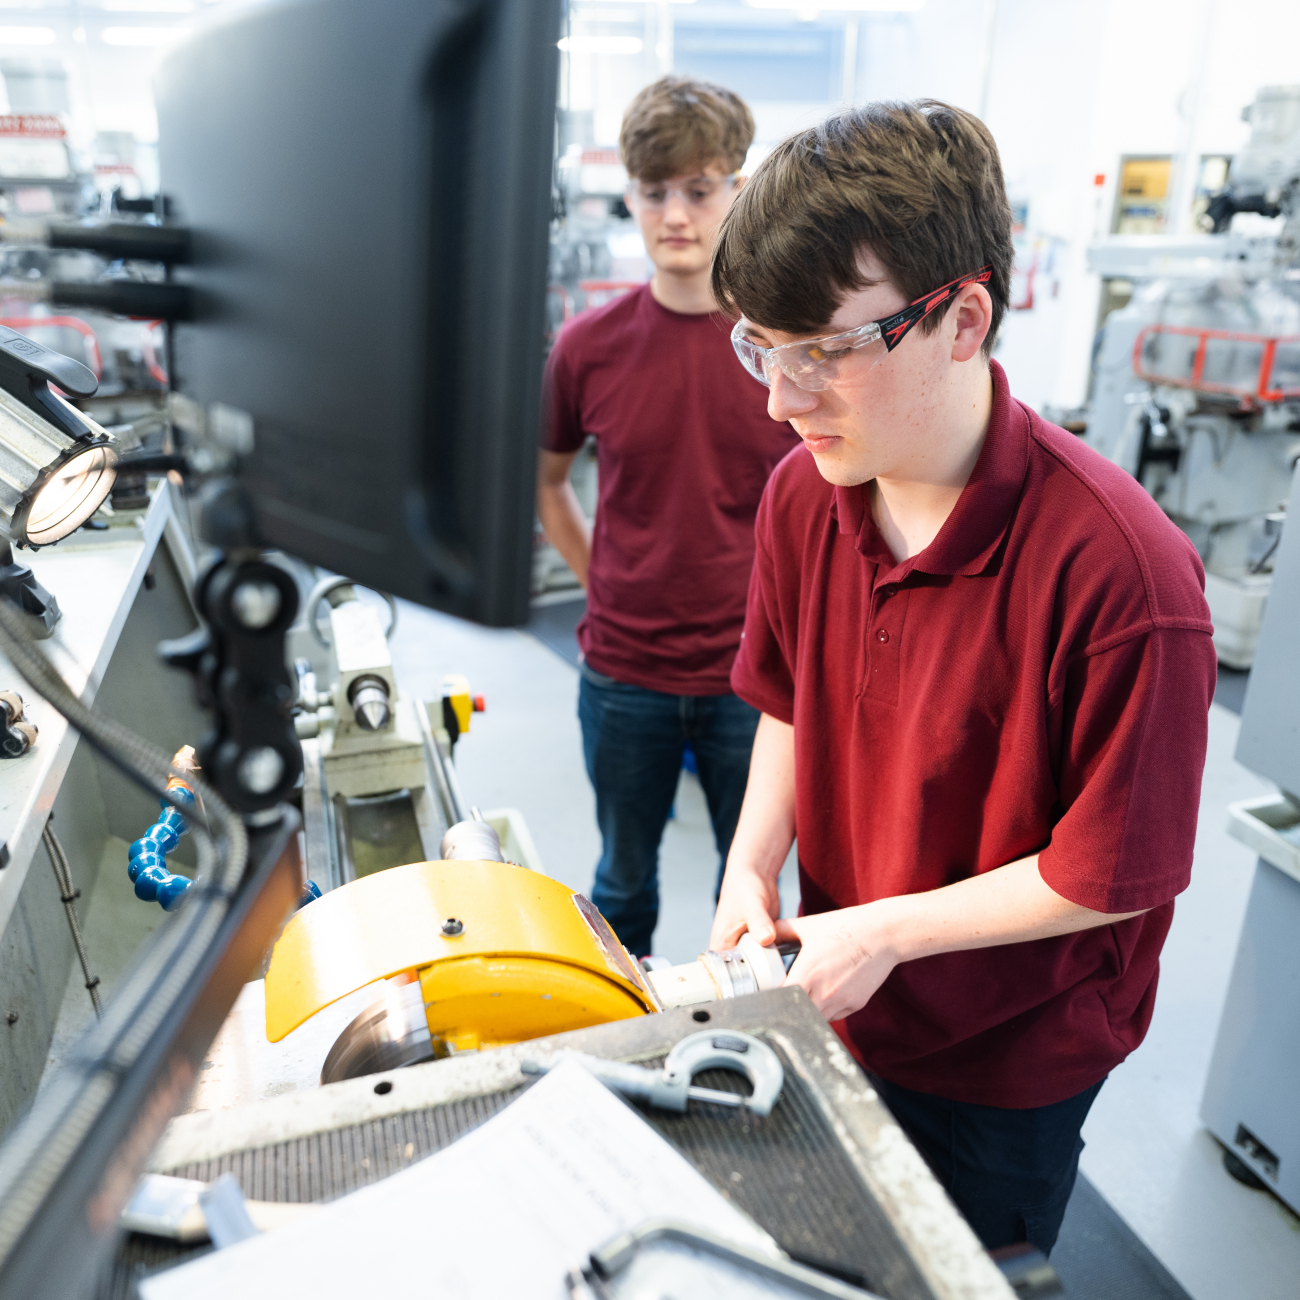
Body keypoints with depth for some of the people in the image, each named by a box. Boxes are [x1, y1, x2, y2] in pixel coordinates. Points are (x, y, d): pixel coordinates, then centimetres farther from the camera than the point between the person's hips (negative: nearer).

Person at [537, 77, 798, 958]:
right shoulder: (591, 345, -5)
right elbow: (543, 478, 11)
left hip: (755, 671, -1)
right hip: (624, 673, 2)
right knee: (624, 877, 22)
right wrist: (602, 581, 4)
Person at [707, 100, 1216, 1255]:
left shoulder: (1117, 567, -32)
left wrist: (885, 929, -20)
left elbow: (1116, 875, -22)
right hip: (840, 999, 5)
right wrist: (754, 868, -9)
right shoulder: (803, 493, -12)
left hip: (1010, 1059, -5)